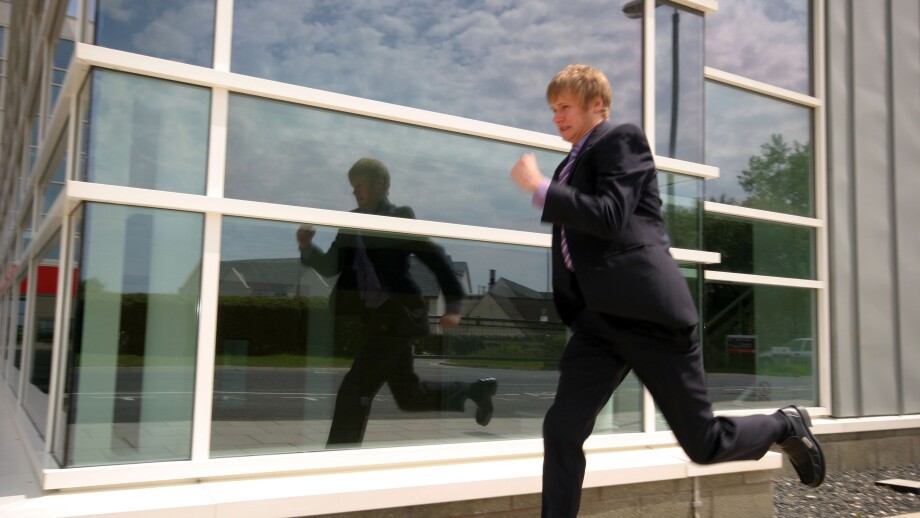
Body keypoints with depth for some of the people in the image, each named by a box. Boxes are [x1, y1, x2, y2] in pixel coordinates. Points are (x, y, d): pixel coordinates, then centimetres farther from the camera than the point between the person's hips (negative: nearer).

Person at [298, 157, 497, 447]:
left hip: (398, 315, -8)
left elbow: (437, 259, -8)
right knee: (409, 395, 16)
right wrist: (307, 246, -10)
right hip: (378, 316, 8)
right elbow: (331, 266, 7)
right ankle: (474, 390, 36)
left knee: (356, 388, -9)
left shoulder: (399, 220, -8)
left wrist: (453, 306, -13)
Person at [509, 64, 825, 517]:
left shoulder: (623, 139, -3)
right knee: (562, 430, -6)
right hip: (597, 319, 7)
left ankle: (786, 426, 32)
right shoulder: (573, 163, 22)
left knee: (703, 442, 2)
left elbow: (611, 217, -18)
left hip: (647, 311, -7)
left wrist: (538, 187, -17)